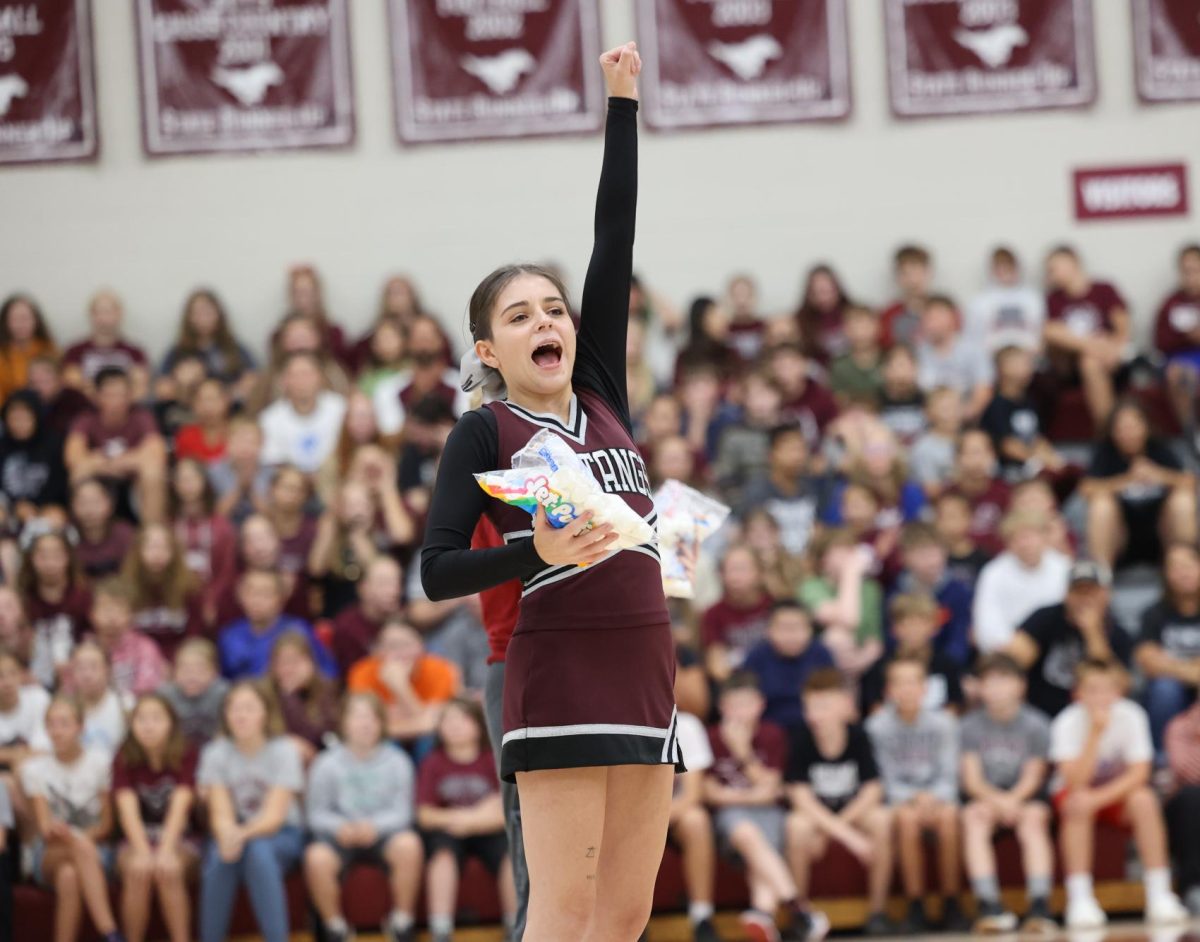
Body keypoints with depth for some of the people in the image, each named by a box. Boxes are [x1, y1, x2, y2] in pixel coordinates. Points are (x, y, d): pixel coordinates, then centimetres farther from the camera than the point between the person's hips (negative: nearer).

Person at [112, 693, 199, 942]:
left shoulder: (186, 756, -7)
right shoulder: (124, 760, -4)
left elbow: (180, 807, -20)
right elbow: (128, 809, -18)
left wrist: (166, 851, -35)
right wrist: (143, 852, -35)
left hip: (179, 839, -1)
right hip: (137, 840, 1)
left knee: (168, 871, -34)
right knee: (138, 871, -32)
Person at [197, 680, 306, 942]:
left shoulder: (283, 751, -10)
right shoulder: (216, 754, -4)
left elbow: (274, 815, -17)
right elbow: (220, 814, -12)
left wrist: (243, 834, -38)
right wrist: (227, 835, -37)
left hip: (280, 834, -1)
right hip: (235, 832, 1)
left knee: (259, 851, -36)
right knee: (220, 856, -33)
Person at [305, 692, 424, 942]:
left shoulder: (396, 762, 1)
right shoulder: (326, 764, 0)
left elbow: (402, 811, -2)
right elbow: (316, 814, 2)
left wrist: (374, 825, -21)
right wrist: (340, 827, -20)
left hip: (384, 831, 0)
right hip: (342, 835, 0)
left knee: (409, 845, -34)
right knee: (317, 858, -34)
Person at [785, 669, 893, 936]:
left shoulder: (858, 736, -14)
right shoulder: (802, 738, -19)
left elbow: (872, 791, -12)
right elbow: (801, 798, -22)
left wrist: (834, 827, -21)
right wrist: (846, 834, -31)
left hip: (853, 809, 2)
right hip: (815, 812, -2)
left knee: (882, 819, -29)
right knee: (798, 825, -35)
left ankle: (877, 911, -13)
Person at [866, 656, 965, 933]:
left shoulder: (943, 723, 2)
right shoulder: (878, 726, -3)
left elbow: (948, 776, -1)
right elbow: (885, 779, -4)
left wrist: (933, 798, -21)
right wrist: (913, 799, -20)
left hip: (938, 797, 1)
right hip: (899, 799, -1)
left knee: (948, 815, -33)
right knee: (907, 818, -35)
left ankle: (951, 905, -22)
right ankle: (916, 907, -27)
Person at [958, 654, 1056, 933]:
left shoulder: (1035, 724, -1)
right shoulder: (970, 725, 0)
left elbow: (1033, 777, -3)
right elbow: (972, 780, -5)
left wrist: (1013, 799, -22)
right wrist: (997, 800, -24)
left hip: (1024, 795, -1)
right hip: (985, 796, 1)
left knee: (1034, 818, -33)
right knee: (974, 817, -32)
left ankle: (1040, 907, -41)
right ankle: (990, 907, -40)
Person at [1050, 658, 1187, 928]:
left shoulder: (1132, 716, -17)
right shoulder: (1067, 723, -21)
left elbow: (1139, 772, -19)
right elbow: (1076, 783, -30)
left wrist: (1101, 797, -31)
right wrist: (1095, 733, -37)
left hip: (1119, 793, 1)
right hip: (1074, 794, -1)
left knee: (1144, 800, -30)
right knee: (1078, 802, -35)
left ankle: (1158, 894, -26)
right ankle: (1079, 900, -32)